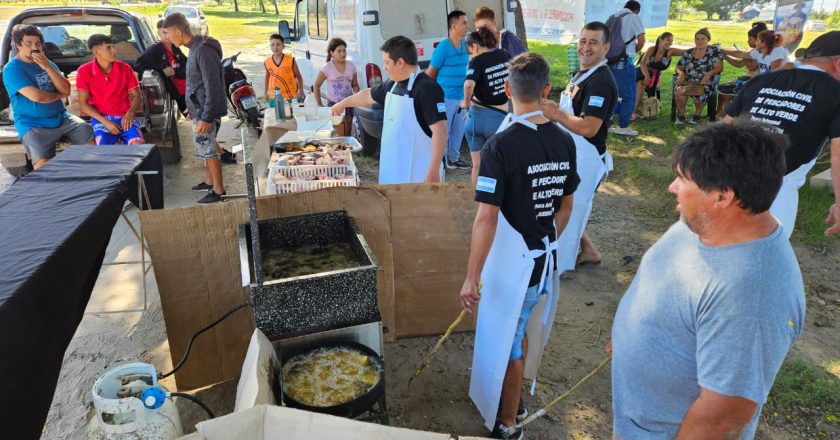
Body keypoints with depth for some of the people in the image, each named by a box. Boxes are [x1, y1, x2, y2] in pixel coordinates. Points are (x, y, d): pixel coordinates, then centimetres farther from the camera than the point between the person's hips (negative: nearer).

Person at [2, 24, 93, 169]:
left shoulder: (47, 63, 14)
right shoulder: (12, 69, -7)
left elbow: (66, 90, 0)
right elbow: (36, 96, -20)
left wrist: (48, 67, -11)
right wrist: (59, 95, -2)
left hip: (60, 118, 6)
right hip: (32, 124, -6)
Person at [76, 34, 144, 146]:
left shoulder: (125, 68, 2)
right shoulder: (84, 71, -3)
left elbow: (137, 96, 6)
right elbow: (83, 104, -3)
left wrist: (130, 113, -14)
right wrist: (105, 122, -15)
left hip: (125, 118, 1)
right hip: (101, 119, -1)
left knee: (138, 145, -28)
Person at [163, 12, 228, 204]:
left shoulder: (204, 50, -19)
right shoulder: (195, 48, 11)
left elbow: (212, 87, -22)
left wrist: (206, 118, -23)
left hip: (205, 112, -9)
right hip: (199, 110, 9)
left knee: (208, 151, -1)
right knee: (206, 149, 19)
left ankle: (218, 190, 8)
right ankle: (210, 180, 33)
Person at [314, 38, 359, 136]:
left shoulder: (351, 65, -2)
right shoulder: (327, 68, -10)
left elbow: (355, 85, 9)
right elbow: (317, 85, -1)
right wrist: (319, 104, -4)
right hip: (333, 104, -3)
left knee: (347, 133, 8)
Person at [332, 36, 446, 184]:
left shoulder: (427, 88, -17)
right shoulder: (392, 84, 9)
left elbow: (439, 132, -22)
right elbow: (369, 95, 29)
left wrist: (433, 172, -26)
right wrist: (343, 103, 43)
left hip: (419, 174, -9)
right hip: (394, 170, 9)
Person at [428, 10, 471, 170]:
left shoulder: (465, 45, 7)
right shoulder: (443, 47, -14)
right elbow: (430, 72, -8)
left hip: (461, 97, 7)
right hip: (445, 97, -7)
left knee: (458, 130, 14)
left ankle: (454, 158, 29)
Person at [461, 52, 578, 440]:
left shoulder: (500, 146, -21)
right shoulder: (564, 142, -1)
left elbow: (486, 219, -23)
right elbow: (565, 207, 8)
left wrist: (472, 277, -16)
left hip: (511, 263, -6)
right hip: (545, 259, 6)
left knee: (507, 341, 11)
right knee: (523, 333, 25)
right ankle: (512, 400, 46)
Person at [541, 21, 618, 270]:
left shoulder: (601, 82, -21)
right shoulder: (582, 74, 11)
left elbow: (588, 128, -29)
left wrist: (556, 114, -22)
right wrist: (554, 111, 8)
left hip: (585, 157, -10)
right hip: (571, 153, 10)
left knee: (566, 211, 3)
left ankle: (559, 264, 21)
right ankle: (588, 251, 38)